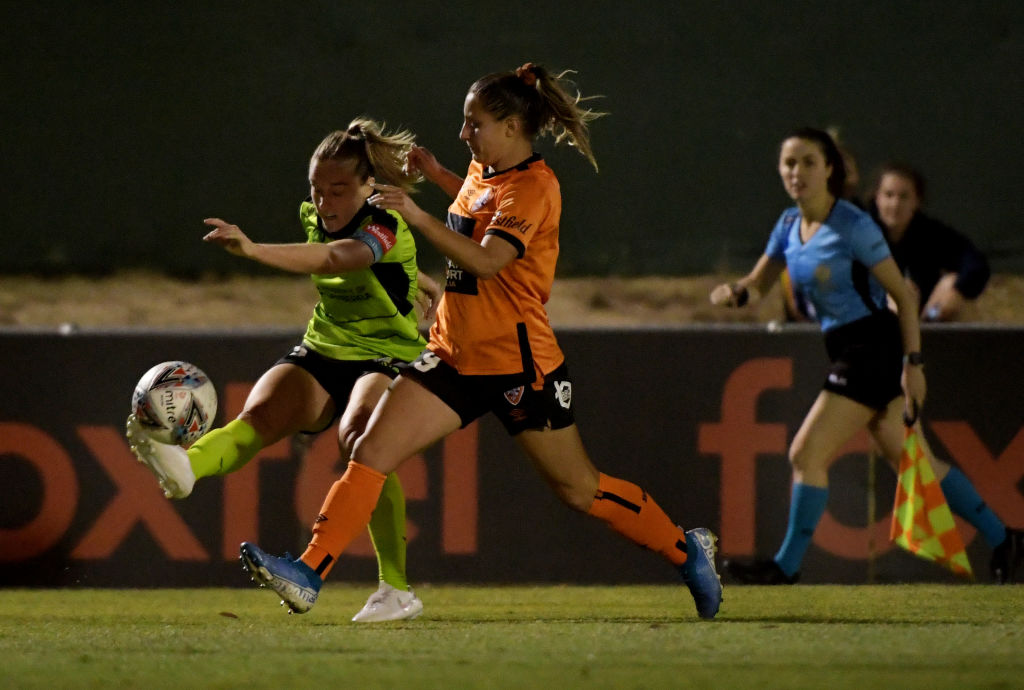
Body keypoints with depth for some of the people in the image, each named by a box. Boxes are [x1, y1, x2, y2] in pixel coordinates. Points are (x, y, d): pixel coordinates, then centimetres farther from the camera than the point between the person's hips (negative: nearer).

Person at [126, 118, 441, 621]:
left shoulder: (387, 226, -19)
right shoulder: (315, 218, 5)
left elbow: (335, 258, -42)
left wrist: (253, 249, -56)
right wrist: (420, 283, 40)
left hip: (390, 357, -6)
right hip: (322, 352, 6)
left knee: (359, 438, -36)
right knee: (262, 413, -27)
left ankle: (397, 590, -30)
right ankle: (186, 466, -59)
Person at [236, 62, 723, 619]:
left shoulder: (533, 187, -16)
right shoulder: (483, 171, 9)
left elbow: (486, 260, -32)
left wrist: (417, 217, -38)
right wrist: (435, 174, 22)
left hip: (518, 363, -7)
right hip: (456, 354, 7)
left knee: (579, 490, 5)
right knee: (371, 452, -10)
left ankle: (688, 551, 25)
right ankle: (308, 575, -16)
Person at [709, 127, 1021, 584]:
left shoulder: (854, 227, -15)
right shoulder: (789, 226, 7)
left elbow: (903, 296, -12)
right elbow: (757, 283, 15)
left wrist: (913, 363, -16)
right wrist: (734, 293, -10)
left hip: (874, 348, -8)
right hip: (845, 352, 8)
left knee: (807, 455, -11)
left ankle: (786, 567, -3)